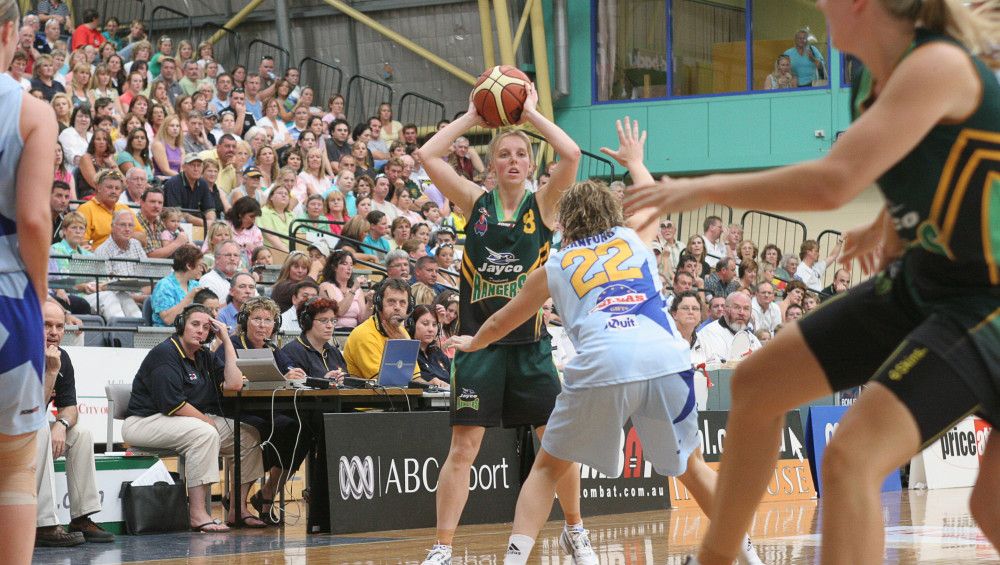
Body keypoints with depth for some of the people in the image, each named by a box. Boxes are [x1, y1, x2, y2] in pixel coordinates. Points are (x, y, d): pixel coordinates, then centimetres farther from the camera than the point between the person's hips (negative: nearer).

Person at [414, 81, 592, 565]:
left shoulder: (542, 205, 3)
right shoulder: (476, 202, 4)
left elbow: (571, 155, -13)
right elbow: (426, 156, -6)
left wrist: (531, 112, -4)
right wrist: (473, 116, 0)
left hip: (530, 341, 1)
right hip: (479, 340, -1)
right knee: (463, 448, -5)